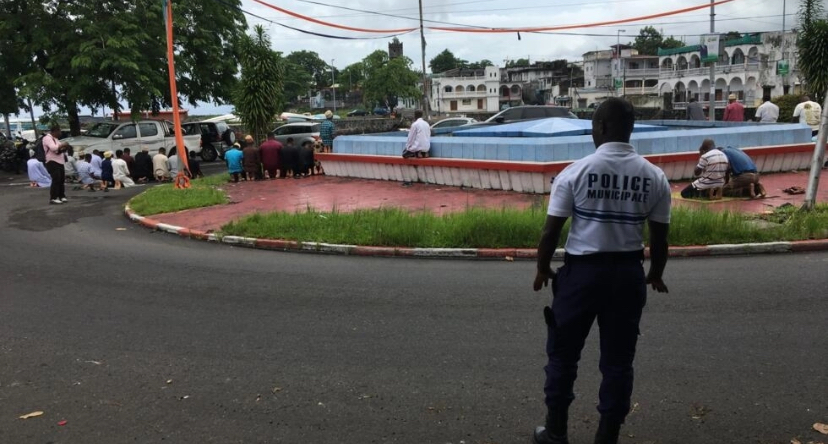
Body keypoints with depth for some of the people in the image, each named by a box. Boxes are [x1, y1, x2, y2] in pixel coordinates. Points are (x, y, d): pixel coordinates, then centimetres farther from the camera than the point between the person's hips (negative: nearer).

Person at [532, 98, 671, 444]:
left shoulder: (576, 171, -9)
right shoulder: (654, 177, 0)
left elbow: (551, 230, -8)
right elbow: (659, 237, 5)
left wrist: (542, 269, 8)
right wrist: (655, 275, 22)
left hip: (582, 271, -2)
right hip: (628, 273, 3)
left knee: (563, 353, 14)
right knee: (618, 359, 14)